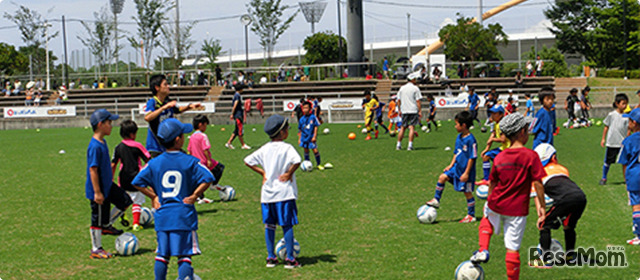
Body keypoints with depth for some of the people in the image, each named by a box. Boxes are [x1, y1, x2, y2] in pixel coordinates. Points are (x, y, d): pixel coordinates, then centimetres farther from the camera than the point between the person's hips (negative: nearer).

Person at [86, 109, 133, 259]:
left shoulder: (102, 142, 6)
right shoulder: (95, 146, -25)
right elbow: (93, 170, -25)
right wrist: (97, 192, -23)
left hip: (107, 186, 10)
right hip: (98, 190, -10)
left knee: (125, 201, 14)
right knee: (98, 219, 2)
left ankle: (107, 225, 23)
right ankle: (96, 250, 16)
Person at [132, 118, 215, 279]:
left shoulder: (154, 163, 3)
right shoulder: (190, 161, -6)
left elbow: (137, 183, 3)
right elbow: (207, 179, -15)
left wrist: (153, 196, 9)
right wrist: (194, 196, -7)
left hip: (162, 216, 3)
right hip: (184, 216, -3)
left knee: (162, 254, 12)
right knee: (184, 255, 2)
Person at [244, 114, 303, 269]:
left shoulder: (264, 149, 5)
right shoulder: (287, 148, -11)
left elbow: (248, 161, 9)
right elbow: (297, 161, -29)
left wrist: (262, 172, 10)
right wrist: (289, 173, -13)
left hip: (267, 192, 5)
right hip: (284, 192, -5)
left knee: (269, 225, 12)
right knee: (287, 225, 1)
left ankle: (271, 257, 16)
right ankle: (290, 259, 2)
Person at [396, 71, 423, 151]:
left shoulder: (402, 88, 9)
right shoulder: (415, 88, -4)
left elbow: (398, 100, 10)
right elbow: (418, 101, -8)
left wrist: (399, 110, 17)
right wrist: (420, 111, -6)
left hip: (404, 111, 4)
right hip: (413, 110, -4)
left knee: (403, 127, 11)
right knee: (412, 127, -3)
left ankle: (398, 145, 10)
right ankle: (410, 145, -10)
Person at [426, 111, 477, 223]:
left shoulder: (470, 140, -21)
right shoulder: (459, 137, 5)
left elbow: (472, 158, -20)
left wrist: (466, 173, -20)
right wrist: (451, 165, 9)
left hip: (466, 170, -8)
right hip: (457, 167, 8)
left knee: (467, 192, 2)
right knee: (442, 177, -3)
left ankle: (471, 215, 15)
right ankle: (436, 200, 9)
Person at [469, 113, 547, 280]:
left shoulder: (499, 158, 1)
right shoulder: (531, 156, -10)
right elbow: (538, 183, -12)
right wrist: (541, 206, -5)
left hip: (496, 205, 3)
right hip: (518, 210, -3)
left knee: (487, 219, 35)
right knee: (513, 249, 5)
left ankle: (483, 250, 18)